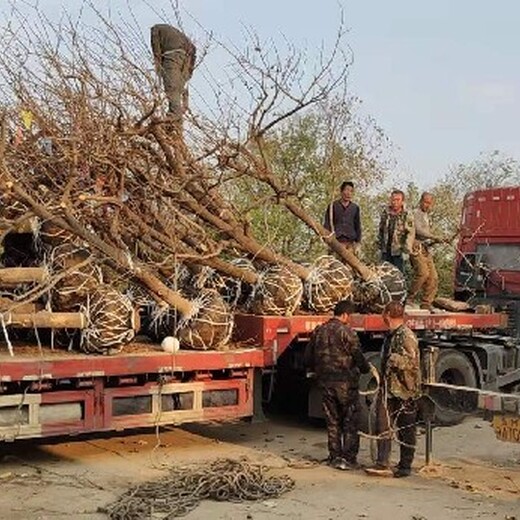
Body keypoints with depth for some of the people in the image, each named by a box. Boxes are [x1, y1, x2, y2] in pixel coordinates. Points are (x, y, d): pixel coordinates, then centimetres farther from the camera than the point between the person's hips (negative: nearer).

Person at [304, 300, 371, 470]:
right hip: (346, 382, -6)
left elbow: (308, 359, 11)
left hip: (326, 382, 6)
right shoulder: (346, 332, -13)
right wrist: (366, 368, 7)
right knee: (350, 421, 5)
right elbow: (358, 356, -12)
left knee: (332, 421, 14)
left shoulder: (318, 332, 6)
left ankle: (335, 457, 17)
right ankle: (349, 458, 5)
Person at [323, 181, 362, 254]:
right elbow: (326, 224, 6)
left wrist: (358, 243, 6)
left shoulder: (355, 208, 13)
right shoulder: (333, 206, 7)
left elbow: (358, 226, 15)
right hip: (336, 241, -2)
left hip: (351, 242, 2)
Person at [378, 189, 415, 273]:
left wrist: (407, 248, -27)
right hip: (386, 250, 5)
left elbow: (410, 234, -15)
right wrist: (380, 244, 17)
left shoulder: (407, 216, -9)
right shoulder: (385, 213, 7)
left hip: (398, 250, -5)